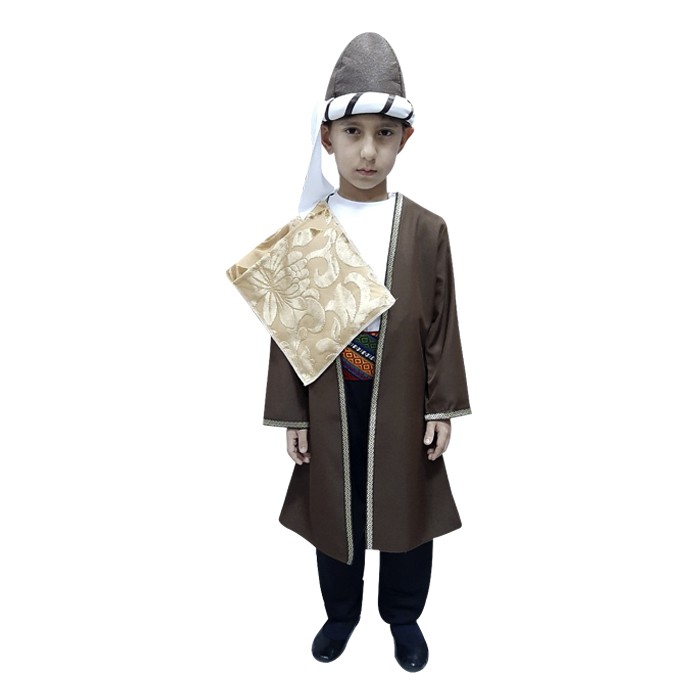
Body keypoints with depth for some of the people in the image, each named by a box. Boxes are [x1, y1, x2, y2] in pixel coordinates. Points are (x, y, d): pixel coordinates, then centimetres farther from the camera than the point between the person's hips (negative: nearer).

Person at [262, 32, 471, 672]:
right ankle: (342, 612, 44)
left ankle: (404, 615, 42)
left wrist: (443, 407, -2)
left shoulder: (427, 229, -4)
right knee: (334, 512, 17)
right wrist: (293, 416, -2)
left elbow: (442, 326, -1)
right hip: (330, 407, 1)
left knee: (407, 510, 15)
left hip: (403, 404, 0)